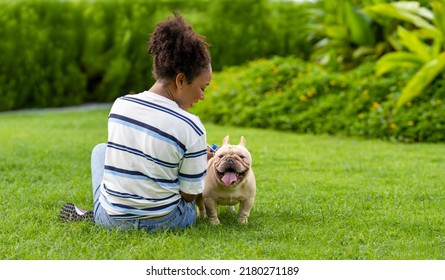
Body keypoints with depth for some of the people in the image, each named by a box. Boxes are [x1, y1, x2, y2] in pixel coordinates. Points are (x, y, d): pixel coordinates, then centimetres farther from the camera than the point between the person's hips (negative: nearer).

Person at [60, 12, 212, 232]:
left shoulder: (120, 105, -5)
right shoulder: (191, 128, -18)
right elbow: (189, 195, -10)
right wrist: (198, 160, 9)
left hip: (111, 219, 3)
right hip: (164, 223, -2)